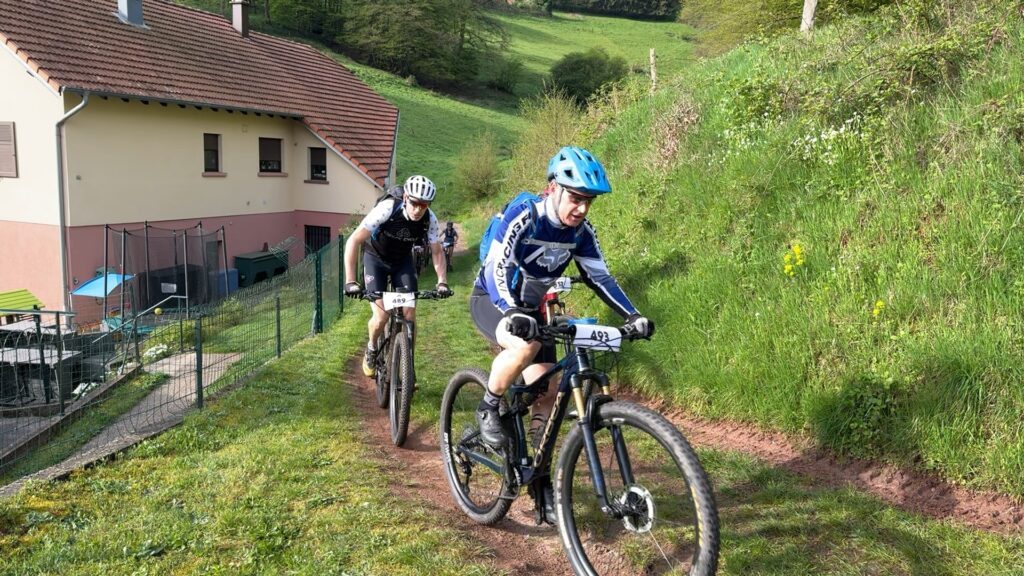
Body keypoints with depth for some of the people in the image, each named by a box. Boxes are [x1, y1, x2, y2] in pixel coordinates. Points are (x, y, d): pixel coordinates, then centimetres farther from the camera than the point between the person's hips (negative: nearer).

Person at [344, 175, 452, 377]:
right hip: (376, 259, -3)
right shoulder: (386, 209, -33)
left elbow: (436, 252, -9)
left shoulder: (429, 219, -22)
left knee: (409, 315, -8)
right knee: (381, 317, -13)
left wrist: (442, 281, -24)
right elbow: (353, 241, -32)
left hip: (403, 261, 3)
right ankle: (371, 348, 19)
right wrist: (350, 281, -39)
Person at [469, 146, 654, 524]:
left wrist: (632, 315, -20)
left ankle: (540, 478, 13)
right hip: (492, 301, -6)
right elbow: (497, 270, -35)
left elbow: (599, 277, -6)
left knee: (545, 394, -1)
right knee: (526, 347, -38)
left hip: (532, 309, 6)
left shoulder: (580, 231, -9)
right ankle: (488, 408, -12)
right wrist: (513, 313, -53)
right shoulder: (521, 218, -26)